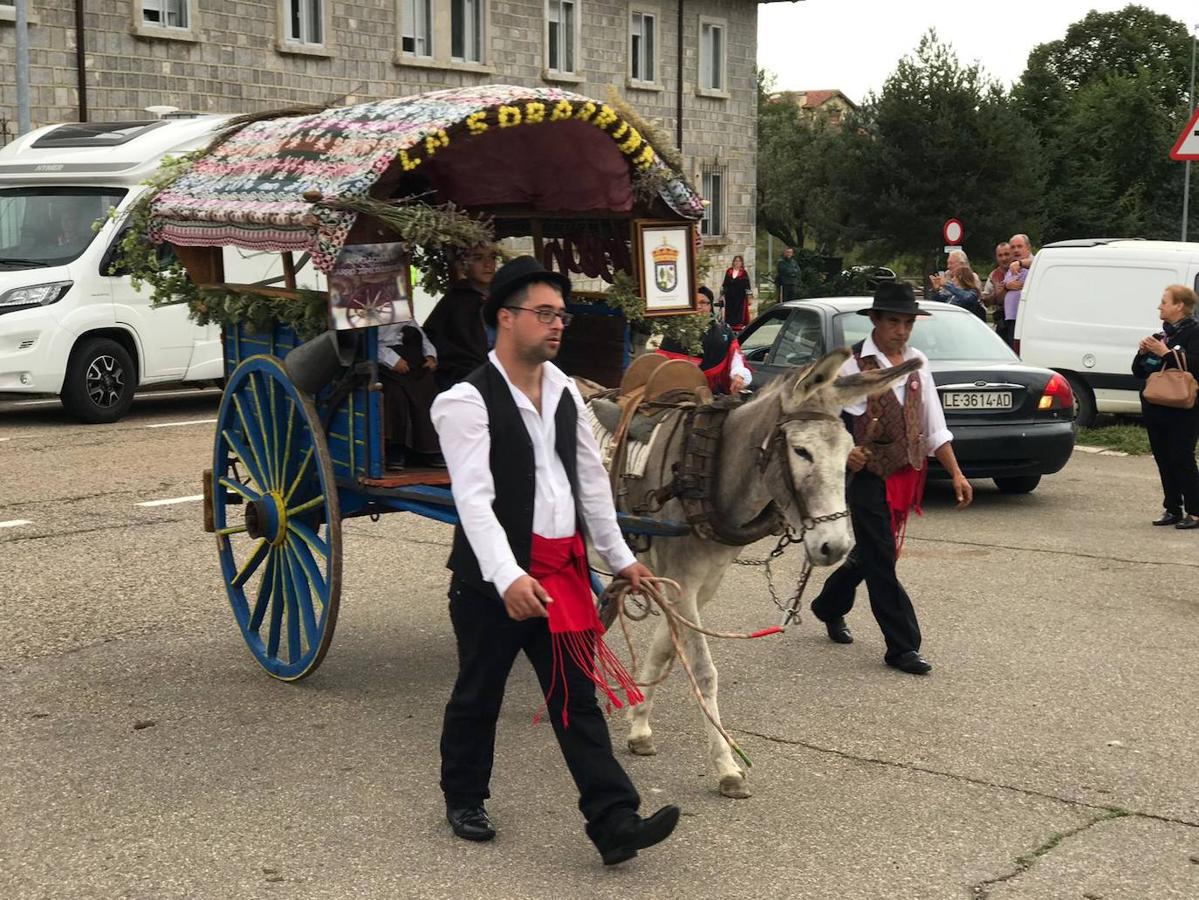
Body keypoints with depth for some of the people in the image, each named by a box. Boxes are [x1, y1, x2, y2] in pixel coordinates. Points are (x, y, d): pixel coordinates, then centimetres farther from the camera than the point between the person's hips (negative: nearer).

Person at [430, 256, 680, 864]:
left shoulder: (564, 392, 9)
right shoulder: (468, 401, -14)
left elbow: (591, 479, 16)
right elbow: (474, 497, -24)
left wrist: (620, 557, 18)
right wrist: (508, 577, -34)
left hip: (562, 570, 6)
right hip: (494, 578, -5)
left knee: (578, 698, 5)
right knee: (478, 694, 12)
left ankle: (614, 824, 4)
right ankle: (463, 799, 34)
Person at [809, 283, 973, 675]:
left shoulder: (917, 363, 9)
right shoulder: (853, 363, -10)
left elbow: (933, 426, 13)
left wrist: (956, 473, 7)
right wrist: (843, 451, -29)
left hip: (907, 473, 7)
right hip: (868, 473, -7)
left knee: (872, 551, 19)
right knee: (881, 560, -4)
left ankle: (830, 606, 42)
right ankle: (902, 646, 2)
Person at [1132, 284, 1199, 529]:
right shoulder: (1162, 335, 17)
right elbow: (1138, 371, 19)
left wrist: (1166, 354, -20)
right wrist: (1142, 353, 0)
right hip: (1155, 408, 8)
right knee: (1164, 460, 9)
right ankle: (1173, 510, 16)